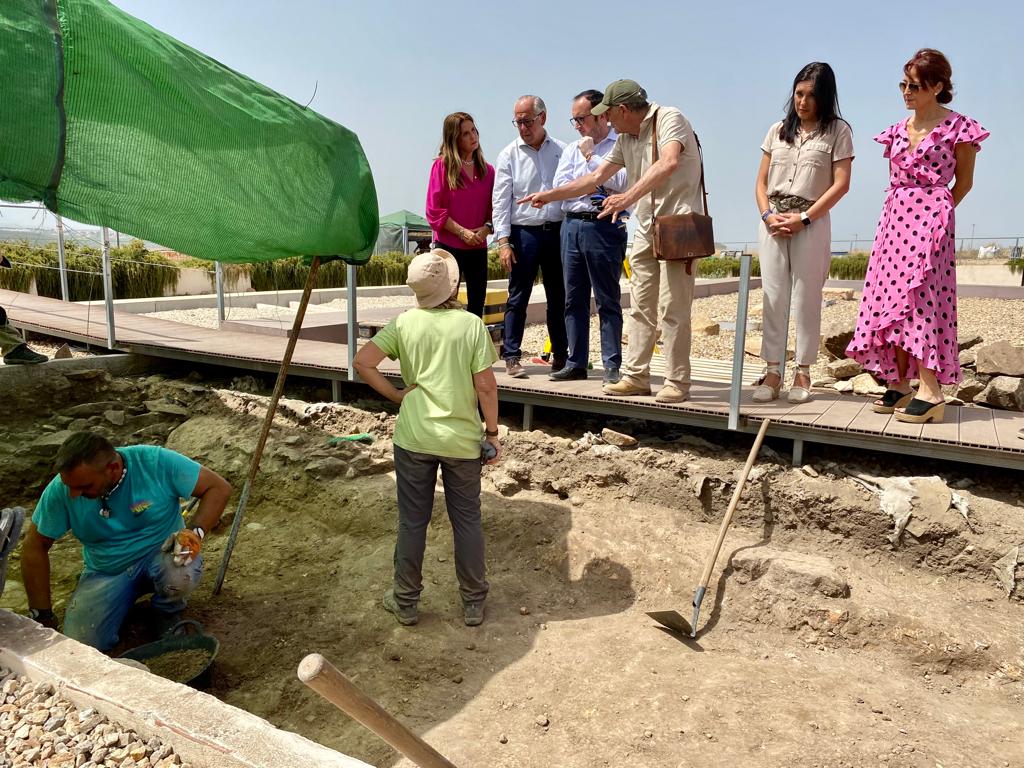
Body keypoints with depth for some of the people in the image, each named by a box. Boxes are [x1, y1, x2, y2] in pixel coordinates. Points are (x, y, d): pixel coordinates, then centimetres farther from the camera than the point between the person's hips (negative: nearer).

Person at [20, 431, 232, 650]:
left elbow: (219, 487, -17)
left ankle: (168, 615, 1)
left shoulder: (155, 462, -24)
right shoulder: (62, 489, -16)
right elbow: (34, 546, -5)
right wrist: (42, 616, -3)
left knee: (181, 576, -36)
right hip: (106, 572, 3)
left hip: (162, 552, -2)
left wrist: (195, 531, -33)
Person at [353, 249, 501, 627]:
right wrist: (492, 432, 2)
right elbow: (486, 386, -8)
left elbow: (363, 361, -10)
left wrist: (396, 394, 0)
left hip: (414, 438, 1)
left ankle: (405, 602, 25)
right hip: (462, 440, -1)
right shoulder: (472, 324, -8)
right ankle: (474, 603, 25)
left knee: (412, 521, 12)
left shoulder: (404, 323, -3)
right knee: (467, 520, 13)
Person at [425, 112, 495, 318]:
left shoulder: (487, 170, 9)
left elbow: (493, 208, 13)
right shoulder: (442, 165, -3)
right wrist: (462, 232, -13)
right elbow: (433, 210, -7)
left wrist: (486, 228, -8)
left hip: (478, 248, 5)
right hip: (448, 246, -4)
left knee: (477, 305, 8)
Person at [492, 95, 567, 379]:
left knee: (559, 297, 8)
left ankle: (561, 355, 18)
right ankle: (512, 356, 5)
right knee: (518, 297, -1)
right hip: (524, 232, -2)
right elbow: (501, 200, -1)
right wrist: (503, 241, -10)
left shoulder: (561, 151, 9)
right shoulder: (509, 155, 3)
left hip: (557, 231, 2)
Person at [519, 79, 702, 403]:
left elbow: (669, 163, -28)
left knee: (673, 309, -8)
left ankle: (677, 382, -1)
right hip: (645, 228, 8)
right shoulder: (625, 139, 16)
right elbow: (595, 179, 22)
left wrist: (628, 197, -38)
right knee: (640, 307, 8)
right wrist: (549, 195, 21)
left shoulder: (669, 118, -9)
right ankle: (636, 376, 14)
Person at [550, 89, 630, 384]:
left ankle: (612, 366, 2)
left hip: (604, 227, -6)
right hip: (572, 225, 6)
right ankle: (576, 363, 15)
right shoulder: (572, 149, 18)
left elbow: (622, 183, -15)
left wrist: (591, 158, -6)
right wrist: (597, 182, -4)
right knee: (574, 299, 8)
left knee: (608, 300, -2)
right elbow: (560, 186, 6)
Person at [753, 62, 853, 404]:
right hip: (773, 222, 3)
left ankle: (803, 373, 8)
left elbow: (841, 184, -5)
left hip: (811, 223, -3)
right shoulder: (778, 130, 14)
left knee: (806, 299, 1)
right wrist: (768, 215, -6)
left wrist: (803, 218, -12)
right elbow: (761, 181, 11)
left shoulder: (837, 131, 3)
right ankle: (772, 372, 5)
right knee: (773, 298, 1)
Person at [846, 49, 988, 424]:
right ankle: (899, 385, 7)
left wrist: (937, 211, 5)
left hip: (930, 221, -6)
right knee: (891, 298, 1)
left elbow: (963, 183, 5)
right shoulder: (897, 131, 14)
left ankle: (931, 392, -11)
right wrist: (902, 208, 13)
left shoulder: (957, 128, -1)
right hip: (894, 218, 6)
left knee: (922, 296, -13)